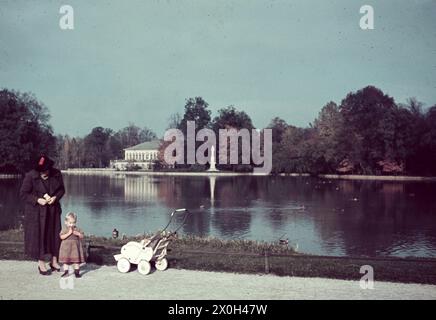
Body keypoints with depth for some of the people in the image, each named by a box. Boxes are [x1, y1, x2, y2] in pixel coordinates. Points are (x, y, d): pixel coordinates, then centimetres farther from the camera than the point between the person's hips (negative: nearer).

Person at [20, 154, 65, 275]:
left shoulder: (56, 174, -7)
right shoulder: (30, 176, -15)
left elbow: (62, 189, 5)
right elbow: (23, 194, -10)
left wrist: (55, 197, -14)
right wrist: (37, 200, -21)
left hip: (53, 211, 3)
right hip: (36, 212, -3)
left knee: (54, 234, 8)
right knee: (38, 236, 1)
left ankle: (54, 261, 22)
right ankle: (41, 264, 14)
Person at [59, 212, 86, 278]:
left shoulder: (77, 229, 2)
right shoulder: (65, 229, -5)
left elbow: (82, 236, 4)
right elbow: (61, 237, -16)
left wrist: (78, 234, -16)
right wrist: (69, 233, -23)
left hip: (75, 246, 1)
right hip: (66, 247, -1)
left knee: (76, 260, 5)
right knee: (66, 260, 4)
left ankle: (77, 272, 14)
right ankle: (66, 271, 14)